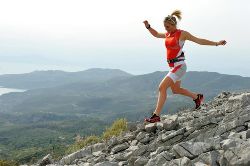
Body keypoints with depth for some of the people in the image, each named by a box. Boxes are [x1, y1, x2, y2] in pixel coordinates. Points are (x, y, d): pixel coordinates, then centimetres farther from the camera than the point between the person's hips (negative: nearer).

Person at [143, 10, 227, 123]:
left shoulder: (182, 34, -7)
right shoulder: (168, 35, 12)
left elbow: (200, 41, -4)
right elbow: (156, 34, 30)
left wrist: (217, 43, -7)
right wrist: (148, 27, 13)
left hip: (179, 66, -9)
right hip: (172, 67, 9)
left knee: (162, 87, -17)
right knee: (175, 90, 21)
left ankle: (156, 116, -14)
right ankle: (197, 97, 42)